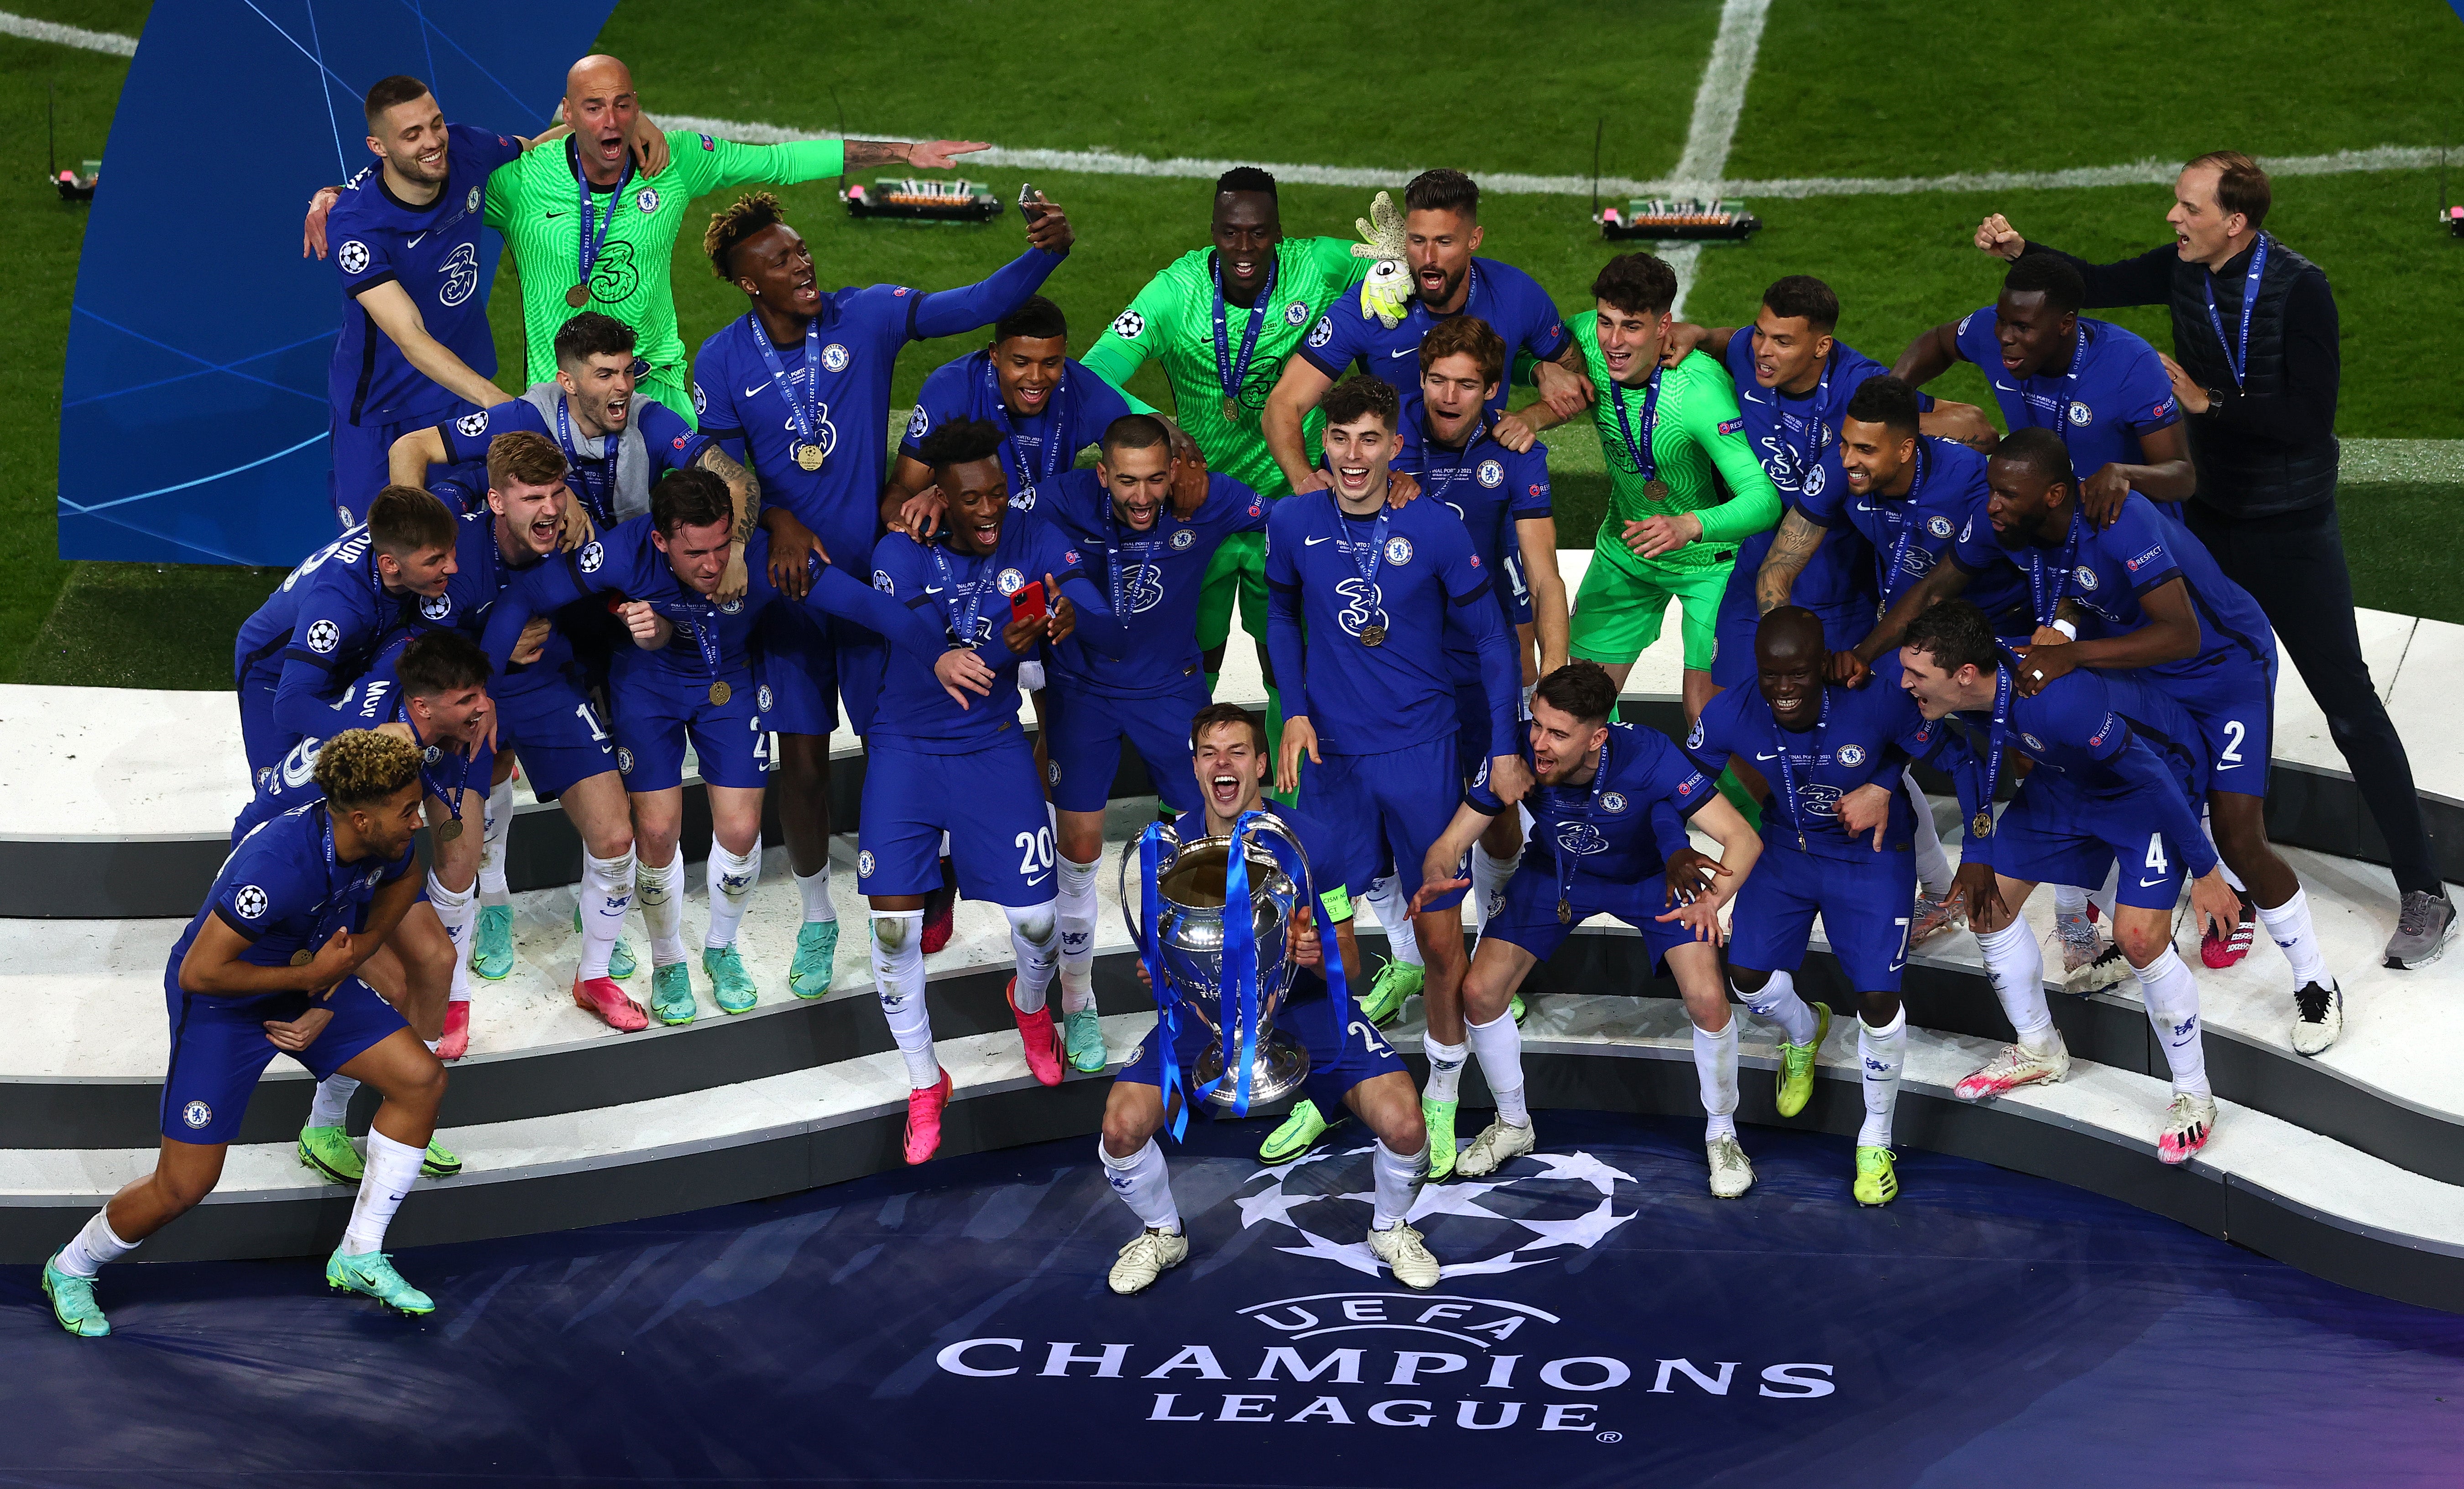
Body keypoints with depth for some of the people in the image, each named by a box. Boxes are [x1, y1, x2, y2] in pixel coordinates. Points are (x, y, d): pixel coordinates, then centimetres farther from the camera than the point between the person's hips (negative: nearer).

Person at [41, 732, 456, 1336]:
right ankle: (71, 1271, 23)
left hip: (308, 978, 7)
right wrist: (312, 976, -27)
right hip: (219, 1002, -7)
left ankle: (359, 1259, 12)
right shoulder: (277, 864, -39)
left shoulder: (387, 844, -17)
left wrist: (327, 1000, -3)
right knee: (185, 1184, -6)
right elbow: (198, 973, -33)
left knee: (422, 1077, -3)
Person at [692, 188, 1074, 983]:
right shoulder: (722, 362, -5)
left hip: (876, 568, 0)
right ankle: (817, 918, 26)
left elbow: (978, 304, -13)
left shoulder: (866, 316, -6)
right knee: (803, 758, 6)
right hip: (792, 578, 0)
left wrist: (1044, 253, -29)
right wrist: (778, 522, -20)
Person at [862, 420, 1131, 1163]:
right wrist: (1000, 649, -40)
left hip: (994, 747, 2)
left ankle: (1031, 1004, 38)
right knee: (893, 927, -9)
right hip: (907, 750, -1)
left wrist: (1076, 615, -37)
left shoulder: (1034, 542, -10)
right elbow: (920, 671, -24)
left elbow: (1115, 639, -13)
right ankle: (925, 1084, 14)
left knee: (1036, 917, -1)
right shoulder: (902, 555, -17)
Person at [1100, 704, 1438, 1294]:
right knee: (1122, 1128, -21)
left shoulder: (1309, 841, -14)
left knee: (1403, 1126, -23)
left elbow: (1348, 963, -6)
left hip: (1305, 1003, -1)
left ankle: (1390, 1229, 12)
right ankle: (1163, 1235, 13)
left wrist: (1317, 956, -30)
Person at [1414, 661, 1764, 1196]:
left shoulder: (1647, 756, -38)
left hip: (1653, 872, -2)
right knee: (1480, 991, -9)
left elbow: (1742, 838, -35)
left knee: (1707, 1000, -18)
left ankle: (1721, 1135, 11)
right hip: (1556, 872, 2)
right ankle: (1513, 1126, 20)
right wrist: (1435, 881, -46)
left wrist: (1711, 900, -55)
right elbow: (1450, 841, -22)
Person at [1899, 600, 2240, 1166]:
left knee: (2139, 937, -19)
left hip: (2153, 774, -8)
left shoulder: (2056, 702, -43)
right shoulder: (1971, 692, -21)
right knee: (1985, 898, 7)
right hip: (2067, 776, 8)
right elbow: (1980, 756, 3)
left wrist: (2205, 870, -22)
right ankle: (2039, 1050, 31)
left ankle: (2194, 1096, 3)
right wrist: (1976, 856, 9)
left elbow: (2150, 776, -31)